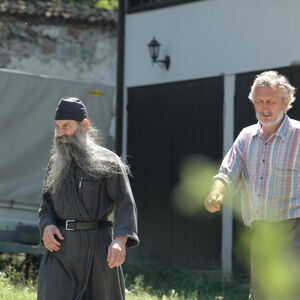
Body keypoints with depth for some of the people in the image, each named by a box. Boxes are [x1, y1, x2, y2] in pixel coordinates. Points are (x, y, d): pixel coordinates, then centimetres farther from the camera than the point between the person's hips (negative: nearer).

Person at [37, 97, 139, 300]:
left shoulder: (108, 162, -3)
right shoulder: (56, 162, 12)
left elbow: (126, 205, -9)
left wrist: (120, 240, -25)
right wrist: (47, 226, -4)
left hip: (96, 246, -3)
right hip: (60, 247, 3)